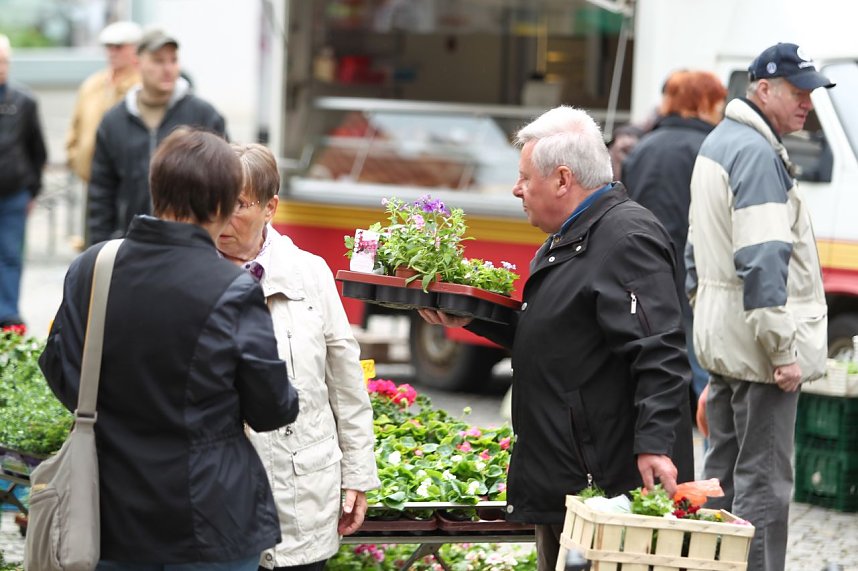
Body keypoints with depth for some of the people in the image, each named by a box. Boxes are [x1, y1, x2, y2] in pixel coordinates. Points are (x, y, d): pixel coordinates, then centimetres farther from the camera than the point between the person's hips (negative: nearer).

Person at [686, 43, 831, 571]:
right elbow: (763, 259, -23)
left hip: (719, 341, 10)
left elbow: (699, 247, 23)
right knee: (764, 481, -8)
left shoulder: (718, 142, 16)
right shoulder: (758, 153, -17)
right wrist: (783, 348, -22)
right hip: (756, 343, -10)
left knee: (724, 468, 16)